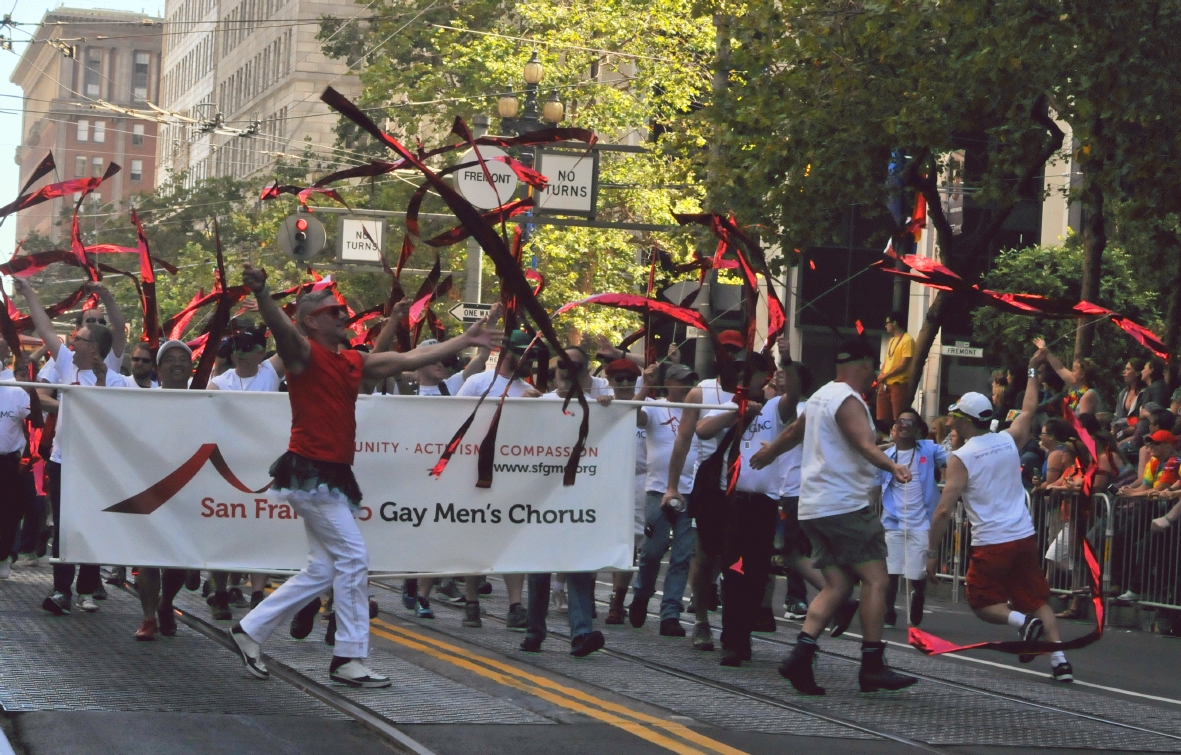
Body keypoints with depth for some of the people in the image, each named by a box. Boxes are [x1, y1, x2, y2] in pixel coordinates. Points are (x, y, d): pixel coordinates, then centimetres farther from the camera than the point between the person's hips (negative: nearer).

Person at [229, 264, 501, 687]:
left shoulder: (354, 362, 15)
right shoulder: (304, 352, -8)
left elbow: (409, 360, 20)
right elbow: (279, 326, -28)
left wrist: (465, 341, 21)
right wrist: (260, 293, -48)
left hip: (334, 474, 9)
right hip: (310, 472, -9)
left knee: (323, 569, 12)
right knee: (353, 558, -9)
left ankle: (250, 631, 21)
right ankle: (349, 658, -2)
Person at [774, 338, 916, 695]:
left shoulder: (821, 396, 19)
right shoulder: (848, 401, -10)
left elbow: (793, 432, 36)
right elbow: (864, 444, -28)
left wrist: (768, 453, 55)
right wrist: (893, 466, -45)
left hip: (814, 507, 10)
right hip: (845, 505, -10)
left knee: (837, 585, 5)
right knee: (876, 578, -7)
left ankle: (800, 655, -8)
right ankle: (872, 666, -9)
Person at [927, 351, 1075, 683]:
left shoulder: (960, 459, -9)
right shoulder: (1009, 441, 4)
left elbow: (944, 510, -13)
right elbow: (1028, 410, 24)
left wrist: (931, 552, -6)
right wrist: (1033, 369, 35)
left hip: (990, 544, -5)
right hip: (1025, 537, 5)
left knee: (981, 602, 13)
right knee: (1037, 600, 11)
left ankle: (1021, 621, -15)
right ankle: (1059, 659, -2)